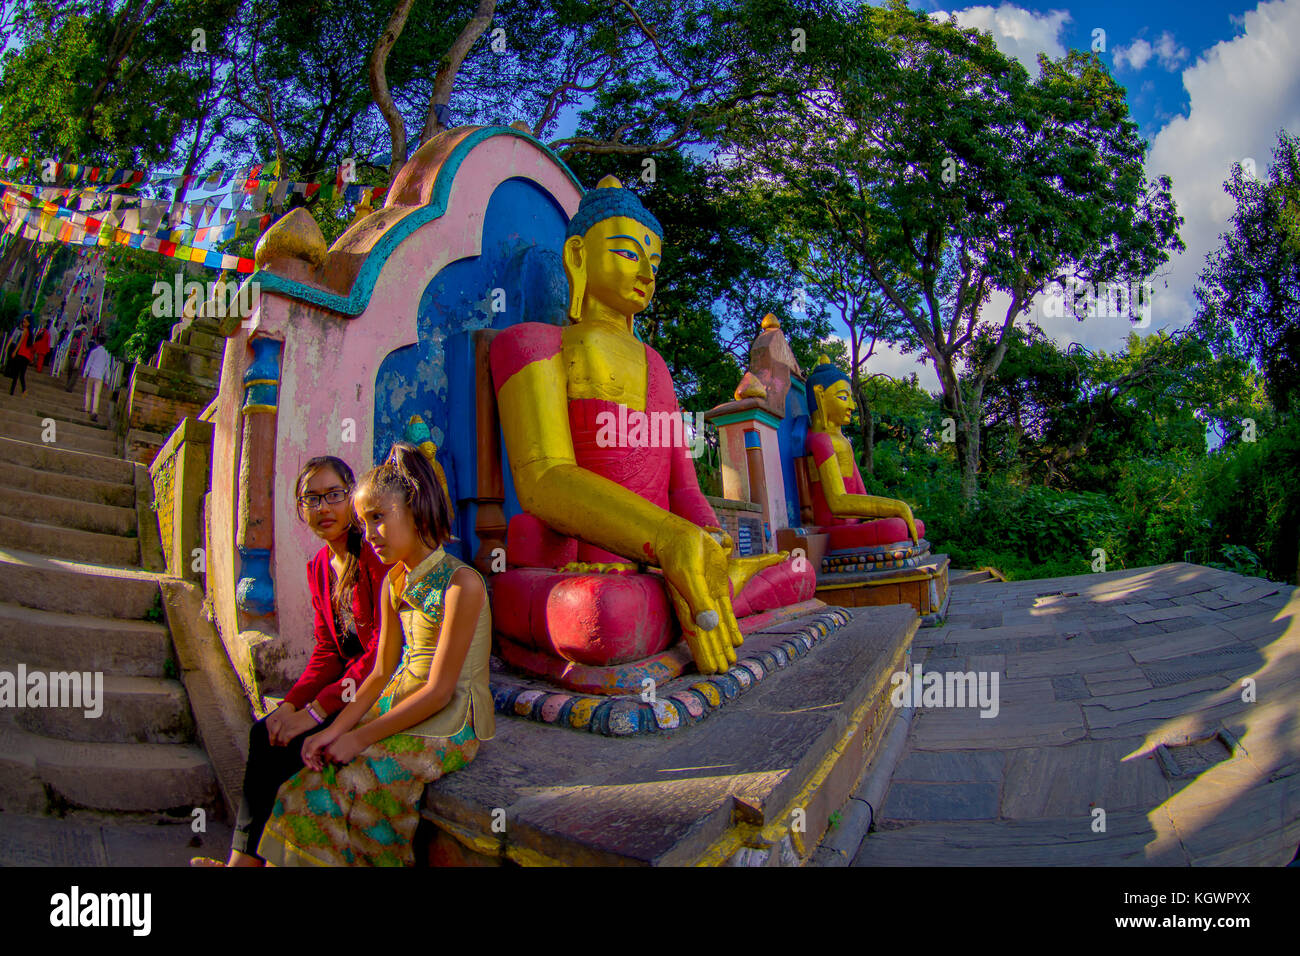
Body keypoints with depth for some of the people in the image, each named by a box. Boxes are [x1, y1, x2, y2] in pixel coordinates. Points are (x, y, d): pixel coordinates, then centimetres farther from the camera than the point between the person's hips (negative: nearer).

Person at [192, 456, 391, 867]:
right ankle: (243, 858, -1)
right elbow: (327, 651, 11)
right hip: (349, 678, 8)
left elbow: (385, 649, -20)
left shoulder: (378, 555, -16)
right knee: (265, 734, -9)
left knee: (286, 745, -16)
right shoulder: (318, 566, 10)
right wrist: (293, 702, -7)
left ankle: (246, 857, 3)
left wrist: (317, 709, -20)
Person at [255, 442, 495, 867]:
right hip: (399, 710, 7)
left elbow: (439, 690, -17)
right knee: (309, 778, -12)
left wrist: (361, 737, -15)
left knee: (350, 780, -22)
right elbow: (381, 673, 9)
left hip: (450, 724, -7)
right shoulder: (394, 583, 9)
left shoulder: (462, 583, -17)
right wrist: (335, 729, -6)